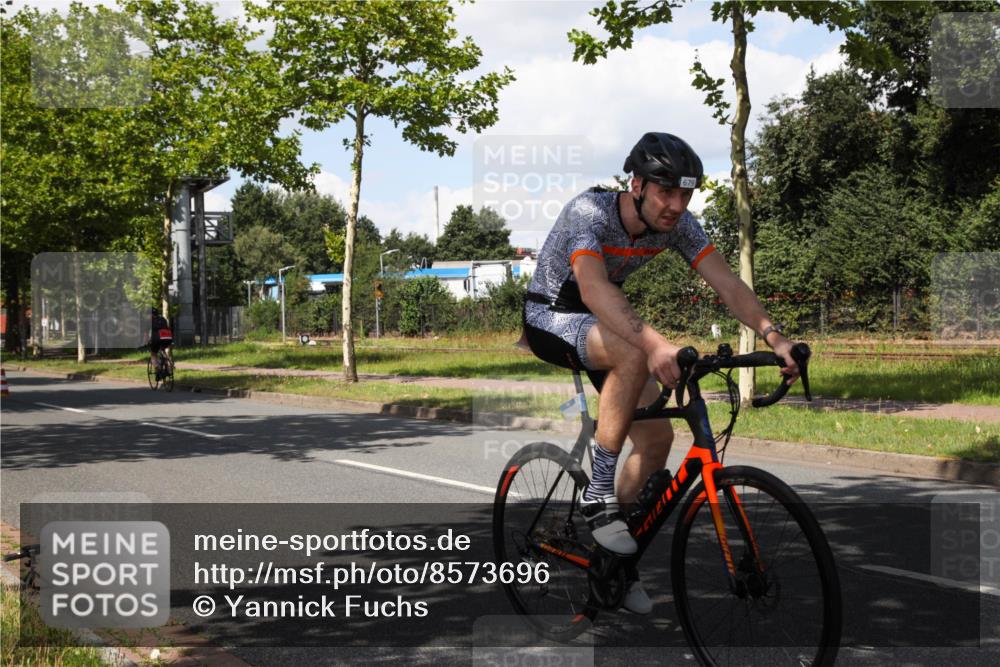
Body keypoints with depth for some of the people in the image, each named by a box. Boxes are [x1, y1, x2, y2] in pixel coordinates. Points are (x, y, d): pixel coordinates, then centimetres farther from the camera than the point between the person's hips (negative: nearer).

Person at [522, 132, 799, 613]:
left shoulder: (678, 225, -13)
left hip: (605, 321, 7)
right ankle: (598, 495, -26)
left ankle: (613, 554, 13)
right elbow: (593, 287, -48)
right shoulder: (589, 212, -31)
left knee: (657, 437, -5)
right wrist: (654, 342, -62)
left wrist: (775, 338, -36)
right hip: (549, 318, -7)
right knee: (634, 354, -36)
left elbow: (727, 283, -19)